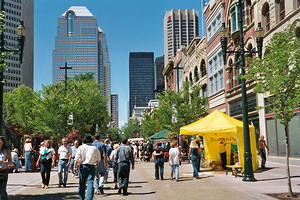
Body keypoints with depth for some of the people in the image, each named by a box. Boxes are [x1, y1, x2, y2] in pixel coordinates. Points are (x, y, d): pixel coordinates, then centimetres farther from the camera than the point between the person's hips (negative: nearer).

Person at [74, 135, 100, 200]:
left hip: (82, 166, 0)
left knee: (82, 183, 10)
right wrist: (97, 163, 35)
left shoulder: (81, 147, 3)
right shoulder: (94, 148, 7)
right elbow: (98, 158, 17)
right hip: (92, 166, 0)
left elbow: (77, 158, -7)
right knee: (90, 183, -3)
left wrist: (75, 166, -9)